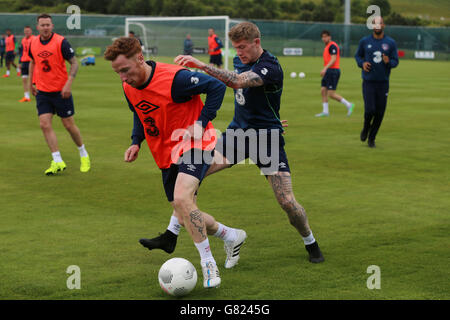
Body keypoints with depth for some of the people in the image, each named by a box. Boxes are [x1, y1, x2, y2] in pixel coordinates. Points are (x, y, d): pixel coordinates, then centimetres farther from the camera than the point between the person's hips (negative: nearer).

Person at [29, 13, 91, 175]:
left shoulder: (61, 42, -13)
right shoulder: (33, 43, 2)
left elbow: (74, 63, -11)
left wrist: (68, 84, -20)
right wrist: (31, 83, 19)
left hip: (61, 90, -4)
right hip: (42, 91, 4)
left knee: (69, 125, 3)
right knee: (45, 125, -8)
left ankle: (83, 154, 26)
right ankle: (57, 162, -5)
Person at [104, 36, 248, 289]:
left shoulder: (175, 78, -25)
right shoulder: (129, 88, -1)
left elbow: (217, 87, -17)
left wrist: (201, 124, -20)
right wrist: (136, 142, 3)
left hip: (195, 145, -8)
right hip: (166, 153, 8)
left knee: (181, 199, -30)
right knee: (187, 213, 10)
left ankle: (208, 264, -19)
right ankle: (232, 236, 37)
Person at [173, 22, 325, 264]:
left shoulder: (270, 68, -22)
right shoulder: (240, 60, 4)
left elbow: (237, 81, -39)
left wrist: (201, 65, -46)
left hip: (267, 138, -6)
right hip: (238, 132, 7)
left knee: (287, 201, -12)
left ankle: (310, 242, 17)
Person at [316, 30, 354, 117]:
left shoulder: (332, 46, -12)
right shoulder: (327, 46, 18)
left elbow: (333, 59, -22)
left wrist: (325, 68, -30)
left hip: (333, 71, -10)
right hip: (328, 72, 10)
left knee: (331, 94, -11)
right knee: (323, 91, 4)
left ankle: (348, 105, 0)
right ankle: (325, 111, 7)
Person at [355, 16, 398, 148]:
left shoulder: (391, 43, 2)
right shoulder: (364, 41, 1)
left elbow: (395, 61, 6)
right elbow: (357, 55, 15)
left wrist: (388, 62, -17)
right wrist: (362, 63, -7)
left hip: (383, 83, 1)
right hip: (368, 82, -1)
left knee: (380, 113, 1)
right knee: (370, 110, -13)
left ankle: (371, 138, 19)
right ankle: (366, 127, 21)